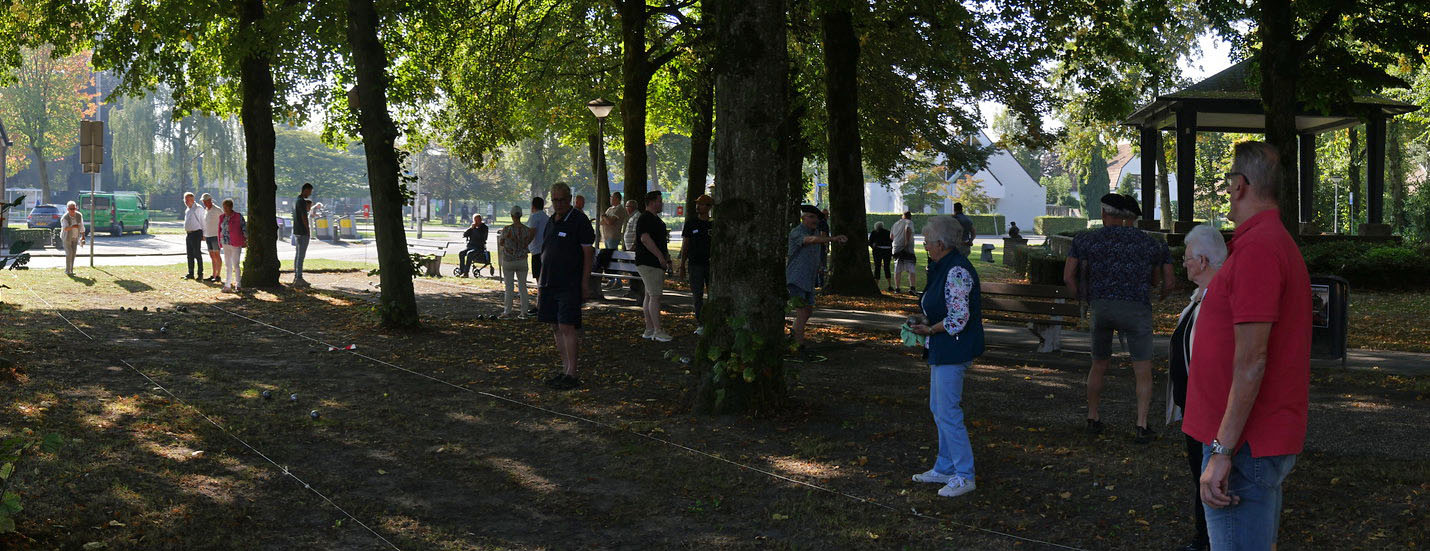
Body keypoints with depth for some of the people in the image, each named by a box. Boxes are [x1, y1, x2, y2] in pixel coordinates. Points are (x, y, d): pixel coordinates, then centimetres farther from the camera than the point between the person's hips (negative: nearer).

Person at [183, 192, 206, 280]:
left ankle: (200, 274, -3)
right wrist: (186, 233, 17)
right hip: (188, 234, 8)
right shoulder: (187, 210, 16)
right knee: (190, 255, 9)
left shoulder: (198, 208, -8)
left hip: (196, 233, -8)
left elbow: (203, 221, -8)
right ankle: (190, 274, 14)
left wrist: (204, 234, -10)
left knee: (197, 254, -7)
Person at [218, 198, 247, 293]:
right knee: (228, 265, 11)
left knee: (236, 265, -4)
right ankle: (227, 285, 15)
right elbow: (220, 229, 15)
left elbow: (244, 227, -4)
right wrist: (220, 242, 13)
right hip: (226, 244, 6)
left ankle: (237, 285, 3)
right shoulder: (222, 217, 8)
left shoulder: (238, 216, -8)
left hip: (236, 244, -6)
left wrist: (246, 239, -5)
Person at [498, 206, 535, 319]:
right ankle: (524, 312, 9)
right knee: (523, 286, 9)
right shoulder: (526, 230, -6)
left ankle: (507, 312, 7)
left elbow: (500, 243, 0)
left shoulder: (507, 229, -15)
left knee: (509, 287, 4)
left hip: (508, 261, -3)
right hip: (522, 261, 3)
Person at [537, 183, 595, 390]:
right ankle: (565, 370, 16)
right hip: (550, 284, 8)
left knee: (567, 327, -11)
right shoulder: (550, 222, 16)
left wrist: (585, 283, -15)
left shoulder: (580, 221, -6)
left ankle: (572, 375, -10)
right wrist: (541, 285, 19)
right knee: (557, 328, 9)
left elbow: (588, 253, -9)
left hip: (570, 285, -8)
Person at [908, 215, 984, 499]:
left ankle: (964, 475, 0)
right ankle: (945, 468, 25)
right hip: (942, 349, 11)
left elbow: (958, 319, -23)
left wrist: (929, 329, -12)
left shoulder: (957, 271, -20)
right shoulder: (944, 267, 13)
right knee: (939, 408, 16)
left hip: (953, 350, -11)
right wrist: (925, 323, 8)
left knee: (948, 412, -7)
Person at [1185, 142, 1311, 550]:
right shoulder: (1281, 242, 16)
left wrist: (1222, 452, -24)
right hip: (1273, 439, 11)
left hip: (1246, 449, -11)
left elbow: (1251, 361, -24)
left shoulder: (1256, 248, -18)